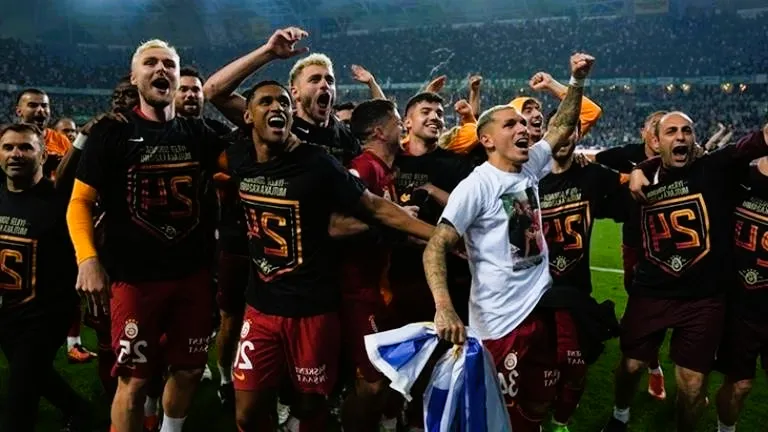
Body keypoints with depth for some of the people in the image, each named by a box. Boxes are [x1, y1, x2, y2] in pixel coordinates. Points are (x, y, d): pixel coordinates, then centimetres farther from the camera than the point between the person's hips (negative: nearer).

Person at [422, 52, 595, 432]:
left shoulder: (530, 167, 3)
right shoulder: (477, 186, -18)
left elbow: (562, 127, 15)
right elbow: (436, 247, -22)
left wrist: (577, 80, 1)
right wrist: (444, 308, -34)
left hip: (540, 306, 7)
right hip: (501, 320, -7)